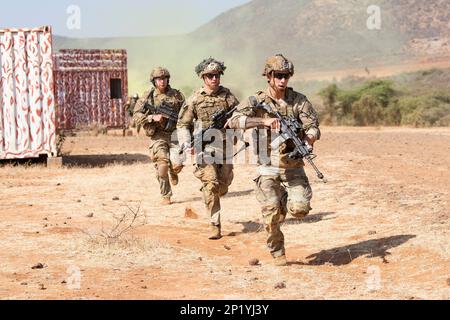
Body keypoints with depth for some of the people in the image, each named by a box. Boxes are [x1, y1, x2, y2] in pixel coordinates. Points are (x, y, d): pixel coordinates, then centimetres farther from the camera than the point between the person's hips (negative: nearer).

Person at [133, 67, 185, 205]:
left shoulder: (177, 95, 7)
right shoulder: (148, 97, 4)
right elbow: (136, 116, 0)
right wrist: (153, 117, -13)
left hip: (175, 134, 1)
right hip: (158, 136, -1)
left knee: (177, 164, -14)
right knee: (162, 164, -14)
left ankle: (173, 172, 25)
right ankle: (166, 196, -1)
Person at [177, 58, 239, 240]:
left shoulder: (227, 96, 3)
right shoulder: (194, 99, 0)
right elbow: (183, 124, 3)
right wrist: (187, 145, -11)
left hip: (224, 145, 2)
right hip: (204, 147, -2)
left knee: (223, 185, 9)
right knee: (210, 185, -12)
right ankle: (215, 225, -8)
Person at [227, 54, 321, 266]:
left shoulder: (299, 101, 3)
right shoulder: (257, 101, -2)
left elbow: (313, 127, -2)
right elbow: (234, 121, -16)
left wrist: (307, 142, -25)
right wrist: (264, 120, -27)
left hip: (293, 167, 1)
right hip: (268, 169, -1)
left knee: (300, 209, -15)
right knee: (272, 212, -15)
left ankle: (287, 200, 21)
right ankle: (278, 253, 7)